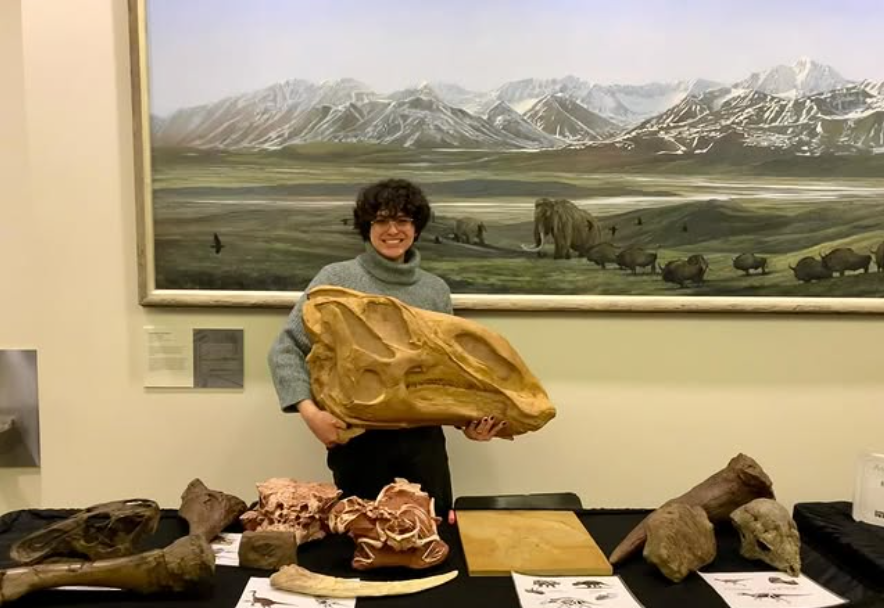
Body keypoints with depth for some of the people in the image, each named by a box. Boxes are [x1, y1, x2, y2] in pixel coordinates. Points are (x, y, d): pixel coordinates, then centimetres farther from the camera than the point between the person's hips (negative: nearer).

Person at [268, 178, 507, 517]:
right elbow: (286, 349, -4)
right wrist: (309, 411, -17)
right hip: (358, 437, -2)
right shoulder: (337, 279, -3)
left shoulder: (436, 289, 8)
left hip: (423, 438, 3)